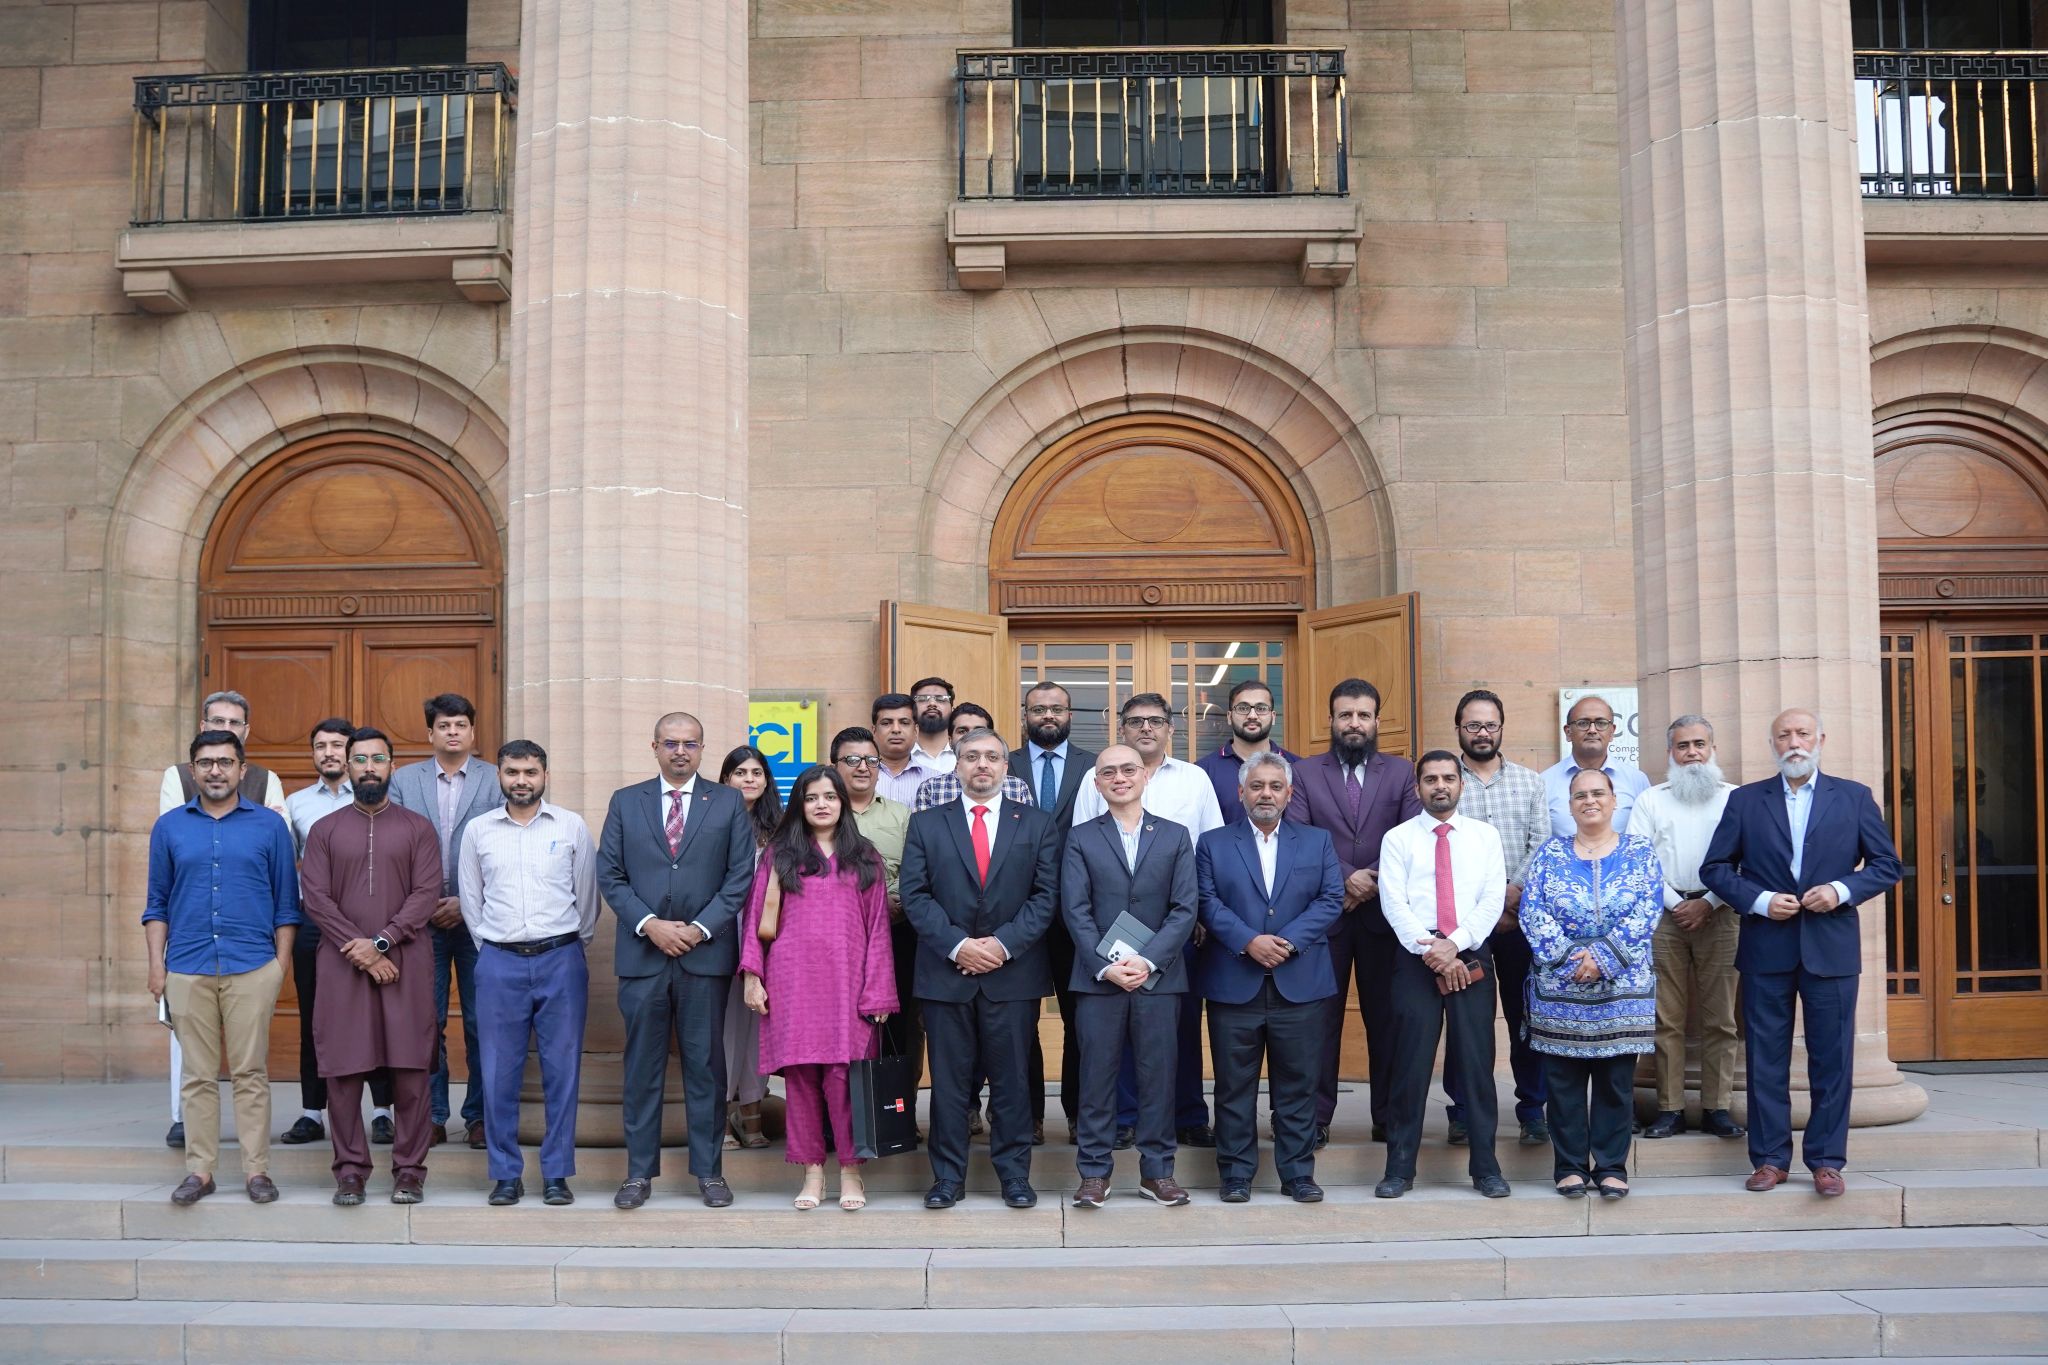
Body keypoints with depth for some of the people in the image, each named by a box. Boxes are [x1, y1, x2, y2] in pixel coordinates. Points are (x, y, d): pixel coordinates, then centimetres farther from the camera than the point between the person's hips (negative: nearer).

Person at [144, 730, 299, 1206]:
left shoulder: (269, 825, 3)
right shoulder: (169, 827, 8)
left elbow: (286, 902, 4)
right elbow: (158, 903, 11)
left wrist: (282, 964, -1)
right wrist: (156, 964, 3)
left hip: (252, 968, -1)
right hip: (188, 969, 2)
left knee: (251, 1073, 2)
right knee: (198, 1076, 7)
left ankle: (256, 1169, 8)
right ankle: (199, 1170, 14)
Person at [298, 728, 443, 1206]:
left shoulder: (418, 828, 7)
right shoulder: (324, 831, 10)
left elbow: (427, 893, -3)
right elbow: (315, 898, 0)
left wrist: (381, 942, -14)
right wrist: (360, 951, -10)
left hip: (405, 962, -1)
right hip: (342, 964, 1)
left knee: (410, 1068, -2)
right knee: (342, 1069, 1)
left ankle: (409, 1170, 6)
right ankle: (349, 1170, 10)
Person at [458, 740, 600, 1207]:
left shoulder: (572, 827, 2)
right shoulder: (478, 830, 5)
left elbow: (587, 897, 8)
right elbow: (470, 901, 13)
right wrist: (493, 949, 13)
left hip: (561, 960, -1)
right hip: (499, 963, 1)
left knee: (562, 1071, 2)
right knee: (499, 1074, 2)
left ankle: (556, 1174, 11)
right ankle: (505, 1174, 13)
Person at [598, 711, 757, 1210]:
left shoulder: (728, 803, 6)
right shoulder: (625, 802, 9)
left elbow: (741, 877, 1)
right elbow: (610, 875, 4)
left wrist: (698, 928, -9)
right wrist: (649, 924, -9)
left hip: (707, 953, -1)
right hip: (642, 953, 1)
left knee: (706, 1064, 5)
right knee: (642, 1066, 5)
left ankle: (709, 1171, 13)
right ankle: (639, 1172, 14)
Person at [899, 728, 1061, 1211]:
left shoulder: (1036, 824, 8)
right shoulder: (925, 824, 8)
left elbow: (1046, 894, 1)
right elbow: (915, 895, 0)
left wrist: (1004, 943, -11)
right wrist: (958, 945, -12)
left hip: (1013, 972, 0)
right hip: (945, 972, 0)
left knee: (1011, 1079, 5)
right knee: (949, 1080, 5)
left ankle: (1014, 1174, 15)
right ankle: (948, 1176, 14)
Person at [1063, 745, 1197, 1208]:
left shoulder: (1175, 837, 8)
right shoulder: (1081, 839, 6)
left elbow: (1184, 909, 0)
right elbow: (1075, 911, -1)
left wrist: (1147, 961, -11)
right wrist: (1107, 966, -12)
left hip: (1159, 976, 1)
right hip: (1097, 977, 0)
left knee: (1158, 1076, 4)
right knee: (1097, 1077, 3)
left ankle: (1157, 1171, 14)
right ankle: (1094, 1173, 11)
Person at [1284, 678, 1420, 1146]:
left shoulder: (1401, 772, 8)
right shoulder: (1306, 773, 5)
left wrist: (1374, 884, -11)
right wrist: (1345, 877, -14)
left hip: (1383, 914, 1)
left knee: (1386, 1017, 5)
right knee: (1321, 1017, 3)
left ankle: (1388, 1118, 15)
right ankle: (1315, 1116, 10)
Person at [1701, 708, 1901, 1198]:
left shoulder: (1854, 797, 7)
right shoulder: (1745, 800, 6)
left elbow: (1886, 864, 6)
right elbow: (1715, 868, 5)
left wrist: (1842, 890, -10)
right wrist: (1759, 900, -9)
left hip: (1831, 948, 0)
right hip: (1766, 949, 0)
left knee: (1831, 1059, 4)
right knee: (1766, 1058, 4)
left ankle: (1826, 1159, 14)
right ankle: (1770, 1158, 13)